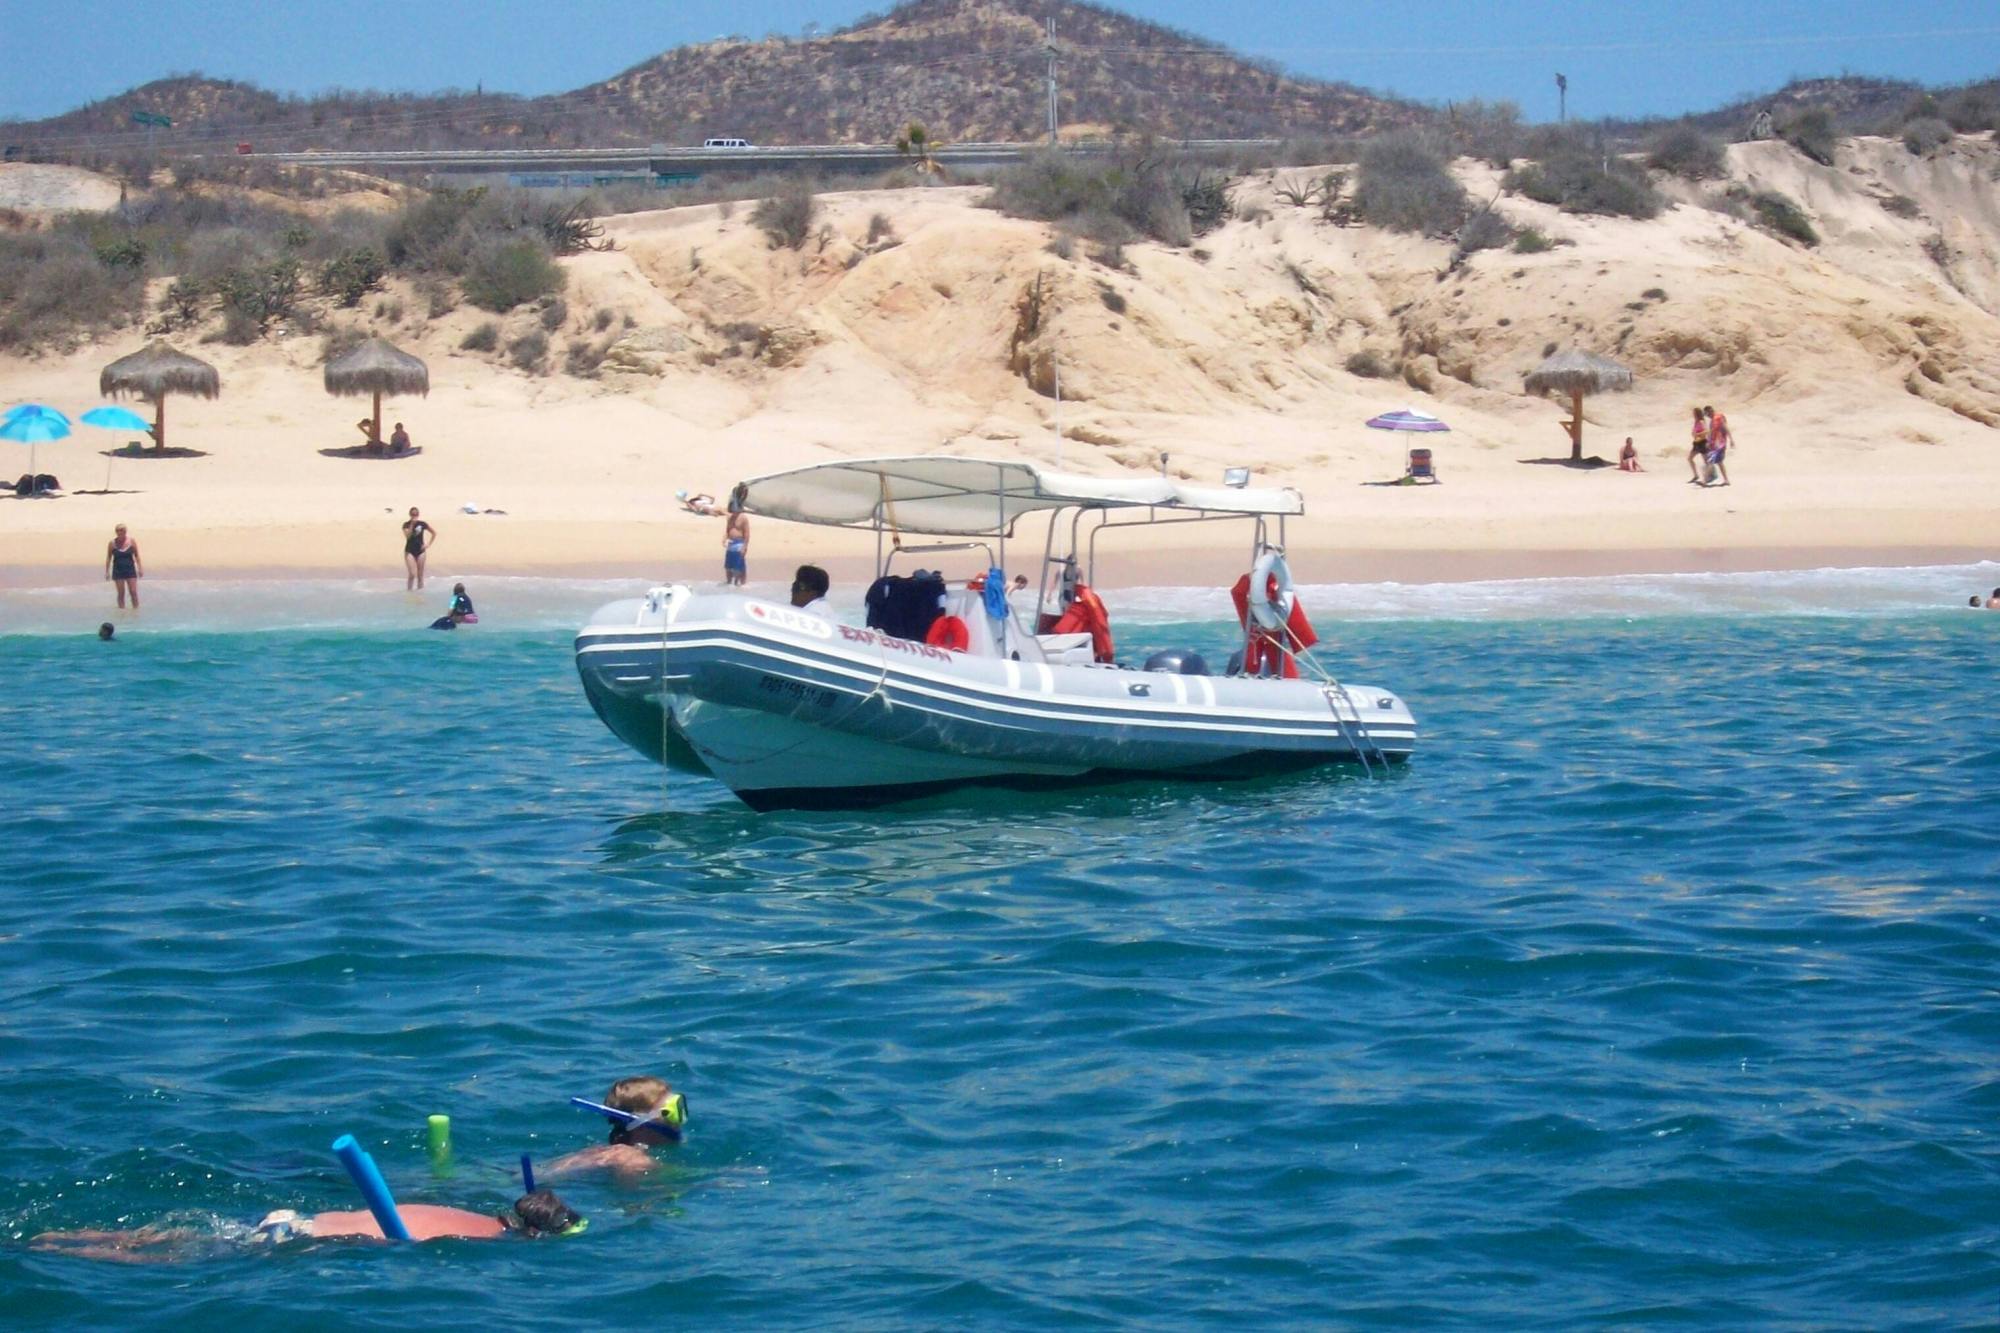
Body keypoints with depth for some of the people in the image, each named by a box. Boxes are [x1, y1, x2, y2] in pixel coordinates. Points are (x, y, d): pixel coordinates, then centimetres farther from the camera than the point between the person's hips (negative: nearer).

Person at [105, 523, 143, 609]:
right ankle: (121, 610, 10)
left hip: (130, 570, 0)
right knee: (121, 593, 2)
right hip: (118, 571, 0)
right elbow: (108, 558, 3)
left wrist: (140, 568, 0)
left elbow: (136, 556, 4)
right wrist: (107, 571, 1)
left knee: (133, 592, -3)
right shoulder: (112, 543, -4)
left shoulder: (131, 542, -3)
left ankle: (136, 609, 5)